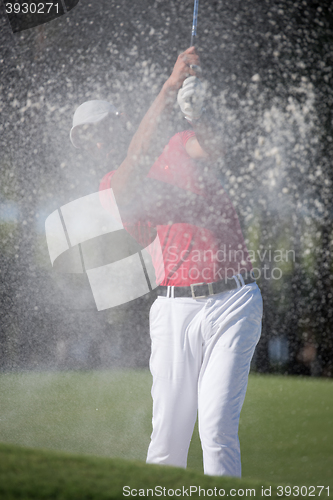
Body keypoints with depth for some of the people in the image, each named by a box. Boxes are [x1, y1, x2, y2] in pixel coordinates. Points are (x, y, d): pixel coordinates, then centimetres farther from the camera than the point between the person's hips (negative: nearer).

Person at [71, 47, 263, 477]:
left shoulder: (183, 147, 17)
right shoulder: (113, 186, 6)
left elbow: (212, 146, -3)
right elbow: (137, 161, -14)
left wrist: (193, 110, -19)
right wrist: (170, 88, -18)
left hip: (235, 302, 0)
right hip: (175, 309, 0)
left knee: (218, 428, -11)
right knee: (167, 439, -1)